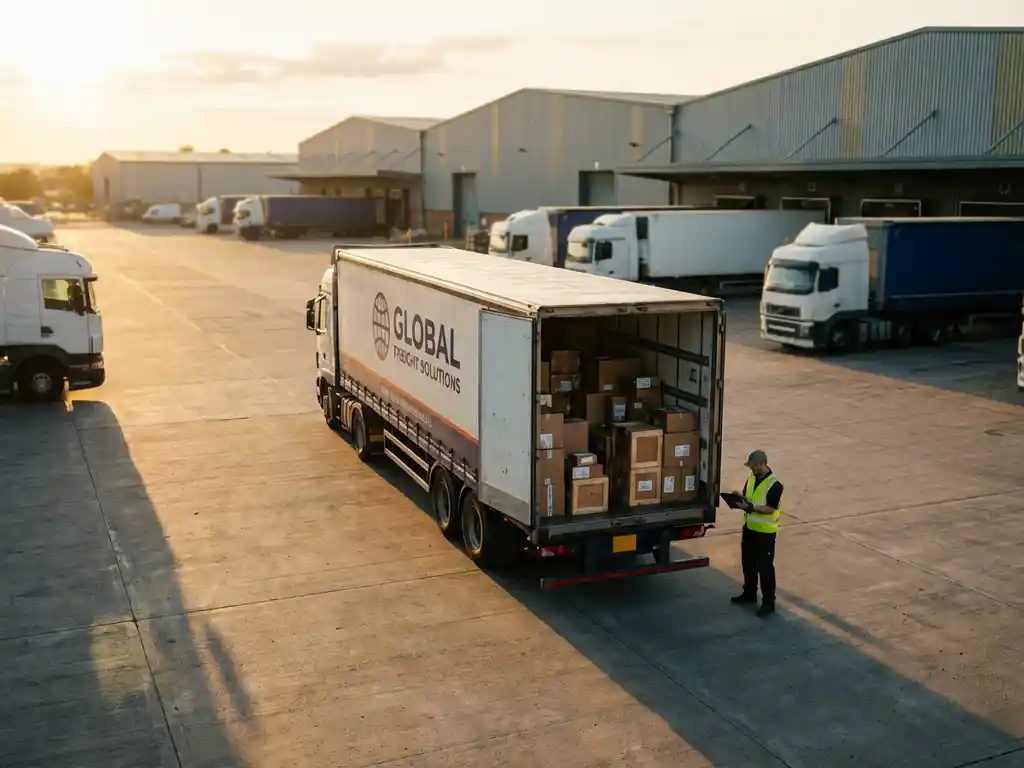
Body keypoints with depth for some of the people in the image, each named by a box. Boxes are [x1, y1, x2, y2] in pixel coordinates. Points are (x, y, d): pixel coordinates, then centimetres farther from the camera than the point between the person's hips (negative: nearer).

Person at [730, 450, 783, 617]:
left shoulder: (774, 484, -19)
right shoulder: (751, 478, 5)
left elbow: (770, 508, -22)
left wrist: (753, 507, -33)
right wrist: (739, 496, -8)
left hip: (765, 532, -8)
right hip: (749, 527, 8)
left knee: (765, 567, -1)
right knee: (748, 563, 18)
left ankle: (768, 602, 7)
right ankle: (749, 593, 34)